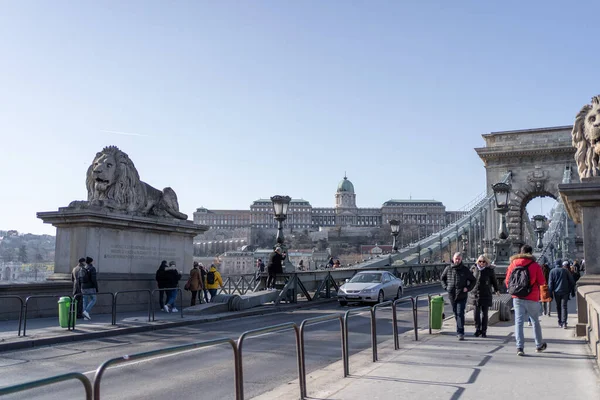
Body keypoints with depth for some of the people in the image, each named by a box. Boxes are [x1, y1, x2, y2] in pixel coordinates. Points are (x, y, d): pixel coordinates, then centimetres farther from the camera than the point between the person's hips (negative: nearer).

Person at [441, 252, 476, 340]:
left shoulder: (465, 270, -1)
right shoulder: (448, 269, 4)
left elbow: (473, 280, 9)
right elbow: (443, 278, 20)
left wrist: (468, 288, -4)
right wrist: (445, 287, 7)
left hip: (462, 296, -3)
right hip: (452, 295, 3)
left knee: (460, 313, -11)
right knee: (456, 313, 12)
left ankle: (460, 333, -11)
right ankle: (459, 330, 27)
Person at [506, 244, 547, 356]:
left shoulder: (513, 264, 3)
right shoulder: (535, 265, -5)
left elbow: (507, 281, 4)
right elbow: (542, 282, -5)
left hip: (517, 298, 1)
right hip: (532, 298, -1)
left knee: (518, 322, 0)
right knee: (535, 322, 16)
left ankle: (519, 347, -10)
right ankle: (539, 345, 29)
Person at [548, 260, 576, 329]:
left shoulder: (552, 271, 2)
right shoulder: (566, 271, 0)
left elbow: (550, 283, 0)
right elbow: (572, 282, 3)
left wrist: (550, 294, 2)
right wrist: (572, 291, 11)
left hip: (556, 292, 1)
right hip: (565, 291, -1)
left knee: (558, 307, 12)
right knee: (564, 306, -4)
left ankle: (560, 322, 17)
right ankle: (564, 323, -15)